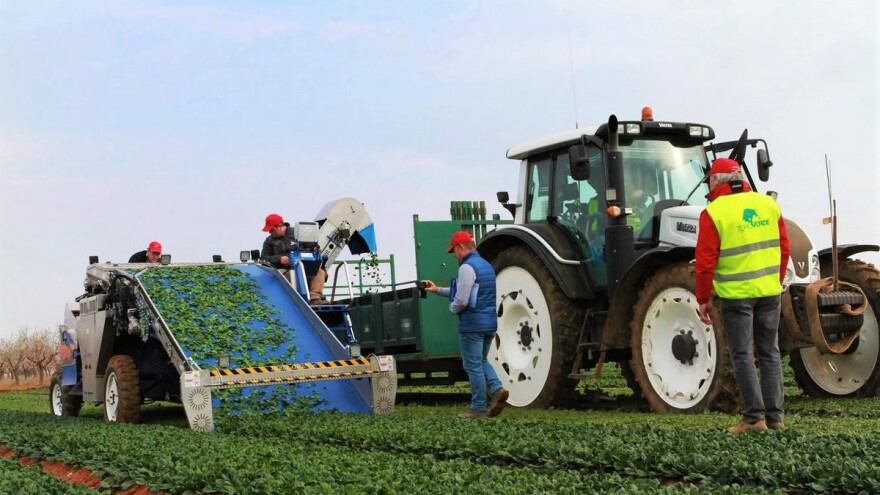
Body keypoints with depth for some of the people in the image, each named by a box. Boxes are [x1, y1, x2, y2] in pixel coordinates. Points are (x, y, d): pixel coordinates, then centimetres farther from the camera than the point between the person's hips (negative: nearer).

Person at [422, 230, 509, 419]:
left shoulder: (467, 267, -15)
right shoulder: (486, 266, 15)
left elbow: (461, 300, -22)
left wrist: (453, 308, 0)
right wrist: (438, 290, 23)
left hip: (472, 324, -9)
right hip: (489, 323, 9)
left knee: (473, 366, 1)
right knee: (481, 361, 21)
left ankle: (478, 409, 6)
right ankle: (496, 389, 0)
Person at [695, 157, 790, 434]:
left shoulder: (714, 212, -10)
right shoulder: (768, 205, 6)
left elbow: (706, 262, -11)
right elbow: (784, 249, 9)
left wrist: (703, 300, -2)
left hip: (736, 295, -5)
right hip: (768, 292, 5)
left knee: (742, 355, 2)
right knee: (769, 353, 12)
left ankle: (754, 416, 1)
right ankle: (774, 416, 15)